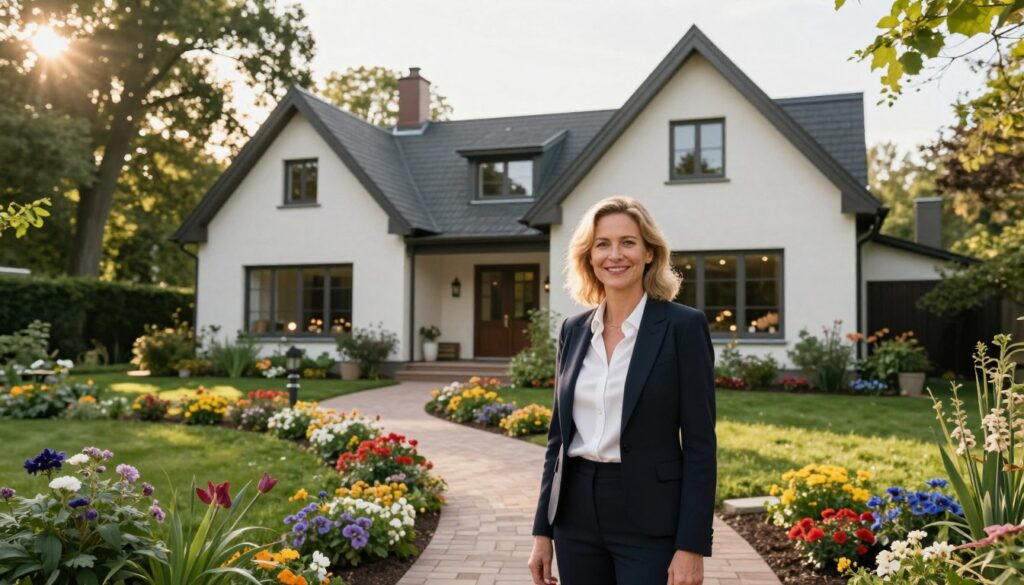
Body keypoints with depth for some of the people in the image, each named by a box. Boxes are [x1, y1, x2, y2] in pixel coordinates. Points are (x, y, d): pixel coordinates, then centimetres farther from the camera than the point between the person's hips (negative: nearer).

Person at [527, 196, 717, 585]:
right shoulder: (573, 330, 6)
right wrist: (543, 530, 9)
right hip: (578, 515, 5)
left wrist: (692, 546, -13)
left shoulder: (684, 326, -8)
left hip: (650, 520, -4)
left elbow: (700, 443, -9)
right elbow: (559, 434, 10)